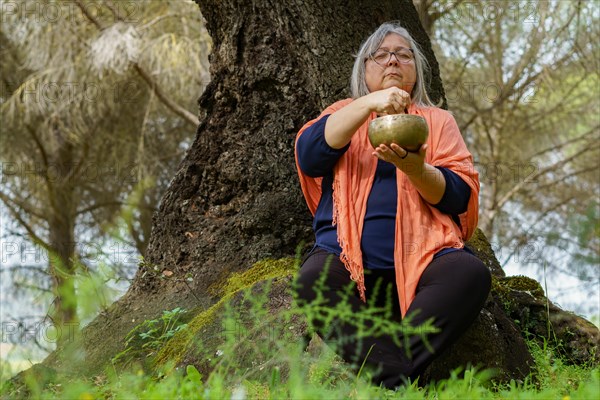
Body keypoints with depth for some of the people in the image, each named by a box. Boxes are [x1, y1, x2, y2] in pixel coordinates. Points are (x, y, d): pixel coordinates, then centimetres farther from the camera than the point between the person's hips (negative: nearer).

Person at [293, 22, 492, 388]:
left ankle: (389, 377, -38)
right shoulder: (345, 114, 20)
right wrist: (369, 103, -14)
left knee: (471, 274, -30)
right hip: (350, 260, 0)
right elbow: (309, 155, -3)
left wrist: (415, 169, -16)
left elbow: (460, 195, 5)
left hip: (420, 260, 0)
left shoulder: (438, 121, 19)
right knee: (314, 279, -32)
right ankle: (397, 378, -39)